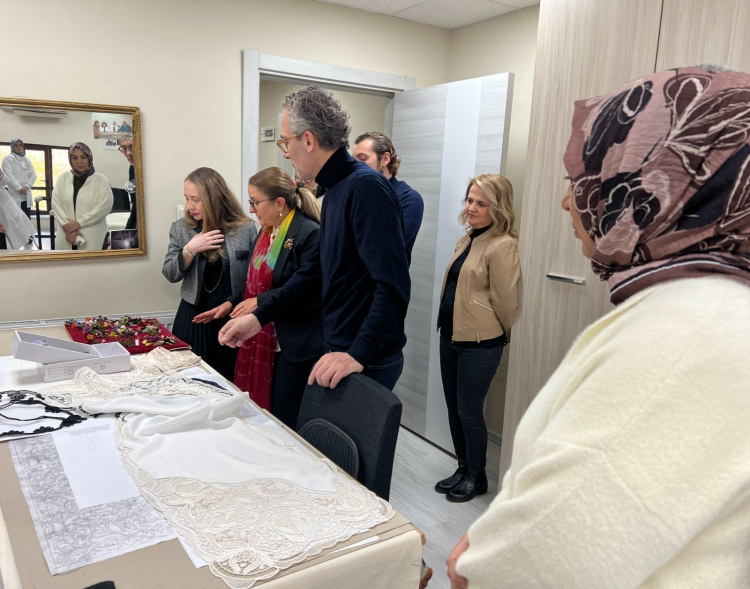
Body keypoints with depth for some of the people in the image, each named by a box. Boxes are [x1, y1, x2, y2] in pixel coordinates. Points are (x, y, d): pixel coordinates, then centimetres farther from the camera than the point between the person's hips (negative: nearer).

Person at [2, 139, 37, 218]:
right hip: (13, 195, -4)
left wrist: (26, 186, -8)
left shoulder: (27, 160, 19)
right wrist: (19, 188, -16)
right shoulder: (8, 158, 4)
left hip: (26, 196, 4)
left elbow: (33, 175, 9)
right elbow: (9, 175, -7)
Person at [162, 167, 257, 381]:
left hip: (233, 317, -2)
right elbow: (170, 275, 0)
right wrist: (189, 250, -16)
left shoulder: (246, 228, -6)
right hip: (193, 317, 2)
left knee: (229, 381, 6)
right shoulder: (180, 229, 1)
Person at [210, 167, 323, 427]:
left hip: (294, 345, -8)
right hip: (261, 337, 9)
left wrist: (260, 302, -18)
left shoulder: (310, 233, -17)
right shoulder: (267, 231, 12)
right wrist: (231, 303, 10)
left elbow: (305, 289, -23)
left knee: (284, 419, 3)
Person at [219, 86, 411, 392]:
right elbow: (316, 274, 17)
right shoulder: (335, 191, 10)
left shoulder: (367, 188, -20)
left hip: (367, 363, -9)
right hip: (341, 350, 9)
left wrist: (359, 355, -29)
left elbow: (393, 287, -27)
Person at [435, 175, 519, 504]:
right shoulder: (467, 239, 10)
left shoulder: (502, 246, -17)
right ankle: (463, 469, 33)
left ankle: (476, 477, 24)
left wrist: (502, 338, -1)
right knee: (453, 407, 16)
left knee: (469, 411, 3)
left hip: (479, 344, -8)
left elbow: (505, 302, -13)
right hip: (450, 337, 8)